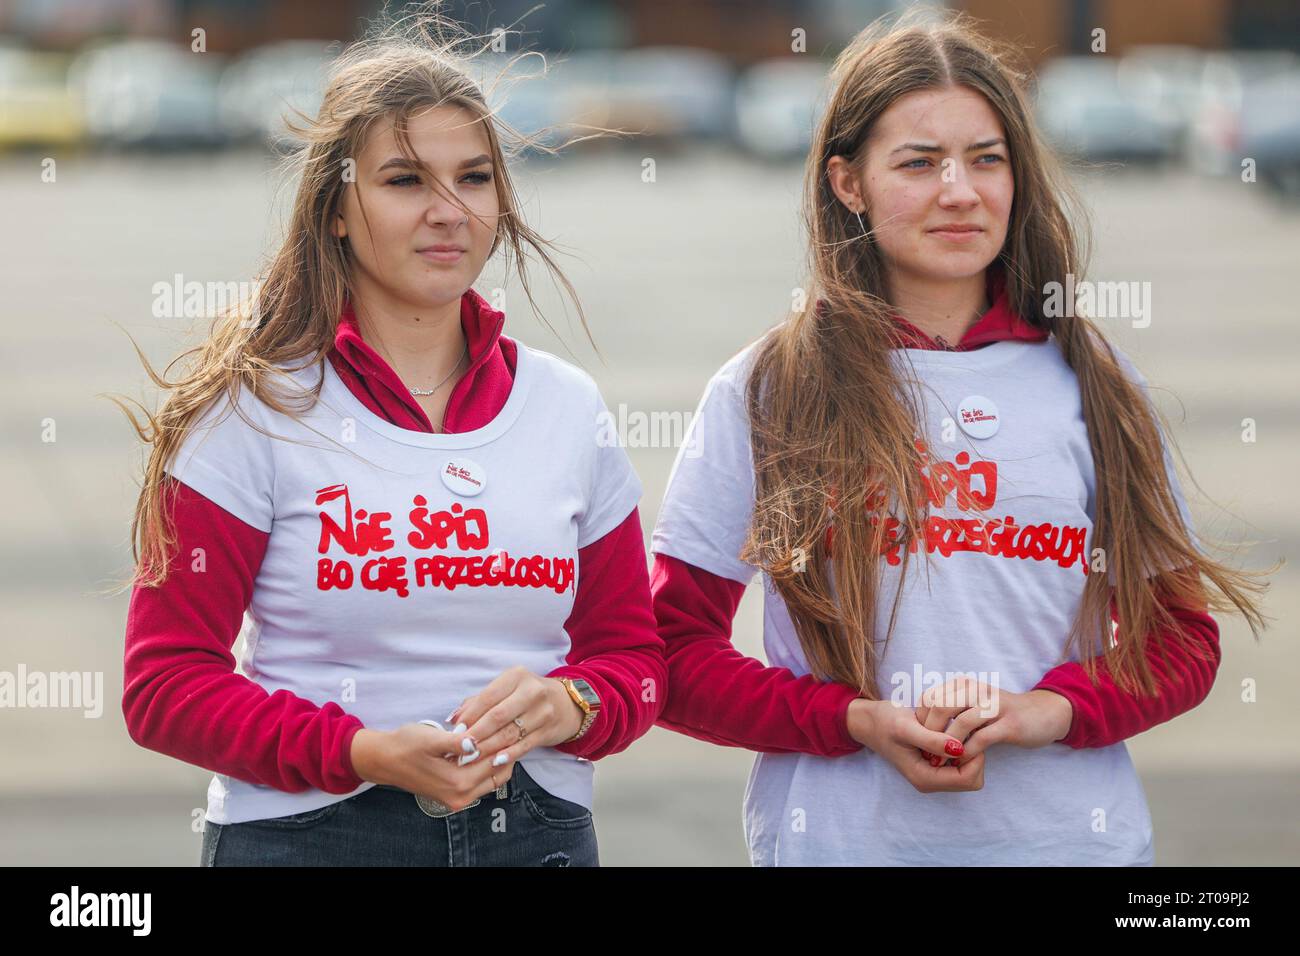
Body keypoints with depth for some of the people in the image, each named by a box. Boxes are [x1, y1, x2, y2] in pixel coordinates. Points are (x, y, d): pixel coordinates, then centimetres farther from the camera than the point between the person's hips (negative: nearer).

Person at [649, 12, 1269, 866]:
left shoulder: (1091, 381, 6)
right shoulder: (763, 394, 1)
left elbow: (1183, 635, 7)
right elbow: (674, 654, -1)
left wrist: (1052, 711, -11)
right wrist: (857, 722, -15)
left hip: (1069, 834, 2)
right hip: (842, 837, -1)